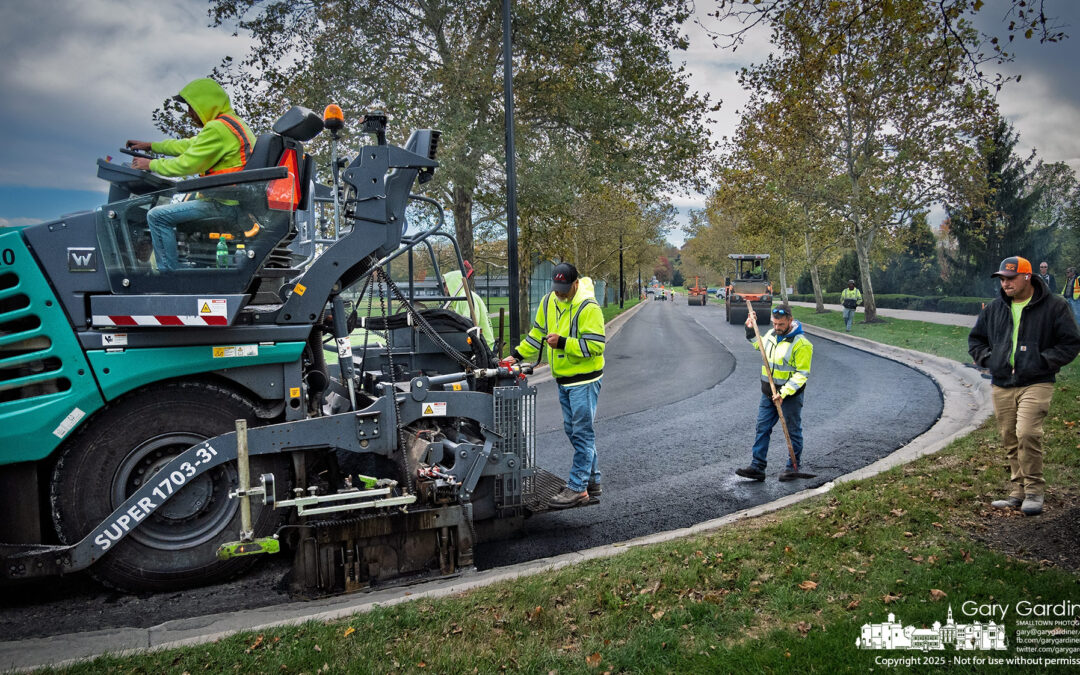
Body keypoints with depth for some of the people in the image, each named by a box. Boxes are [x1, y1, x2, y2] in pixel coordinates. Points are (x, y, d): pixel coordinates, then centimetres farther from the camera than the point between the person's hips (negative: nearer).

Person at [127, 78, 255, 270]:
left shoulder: (217, 129, -15)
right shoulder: (233, 122, 18)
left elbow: (186, 164, -15)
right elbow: (190, 146, 28)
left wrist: (151, 165, 0)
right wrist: (151, 146, 31)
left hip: (226, 205, -11)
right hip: (240, 199, 11)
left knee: (157, 216, -9)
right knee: (181, 202, 32)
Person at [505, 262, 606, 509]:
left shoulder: (588, 307, -18)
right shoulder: (549, 301, 6)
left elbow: (596, 346, -22)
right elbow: (537, 334, 18)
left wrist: (563, 342, -27)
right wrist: (517, 354, 10)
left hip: (584, 380, -8)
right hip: (563, 380, 9)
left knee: (582, 433, -5)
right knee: (573, 431, 14)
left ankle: (577, 488, 0)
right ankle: (592, 481, 26)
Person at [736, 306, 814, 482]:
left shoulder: (801, 343, -17)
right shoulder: (771, 335, 5)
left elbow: (802, 374, -19)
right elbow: (759, 344, 31)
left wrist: (784, 393, -25)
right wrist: (751, 329, 18)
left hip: (790, 396, -7)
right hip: (768, 394, 7)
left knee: (793, 431, 8)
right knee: (762, 428, 6)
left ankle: (793, 467, 22)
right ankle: (757, 467, 11)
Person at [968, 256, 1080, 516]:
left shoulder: (1053, 306, -1)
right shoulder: (994, 308, 11)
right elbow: (975, 339, 23)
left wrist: (1044, 361, -10)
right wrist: (988, 359, 5)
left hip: (1036, 384, -5)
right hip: (1001, 385, 5)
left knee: (1027, 433, -20)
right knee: (1010, 441, 7)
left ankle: (1034, 491, -5)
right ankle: (1018, 493, 18)